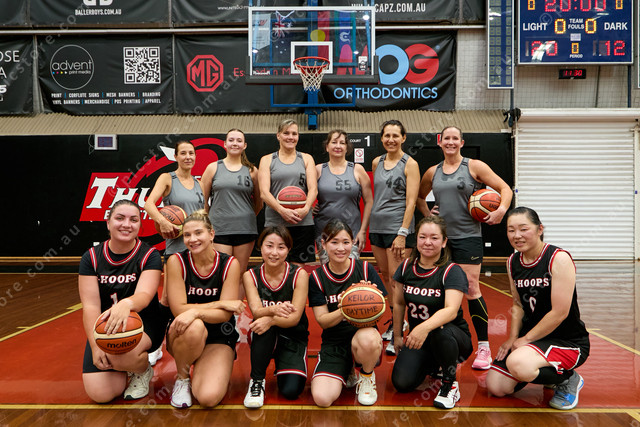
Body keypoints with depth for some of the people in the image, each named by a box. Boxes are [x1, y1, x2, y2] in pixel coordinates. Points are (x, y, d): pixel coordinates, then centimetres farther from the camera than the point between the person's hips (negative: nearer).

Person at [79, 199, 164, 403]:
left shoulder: (150, 256, -10)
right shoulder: (91, 258, -2)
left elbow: (145, 294, -26)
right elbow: (90, 305, -8)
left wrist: (127, 304, -50)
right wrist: (95, 345, -18)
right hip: (104, 327, 3)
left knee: (120, 356, -35)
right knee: (100, 394, -11)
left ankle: (144, 370, 2)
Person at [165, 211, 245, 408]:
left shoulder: (230, 264, -9)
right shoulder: (177, 261, -10)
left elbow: (225, 314, -15)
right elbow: (179, 309, -16)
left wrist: (195, 312, -32)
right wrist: (220, 303, -18)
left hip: (219, 337, 0)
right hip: (181, 335, 0)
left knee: (209, 397, -22)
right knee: (195, 327, -37)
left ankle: (200, 368, 14)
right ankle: (182, 377, -6)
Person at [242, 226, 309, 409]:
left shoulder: (299, 274, -12)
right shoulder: (250, 275, -6)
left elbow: (295, 317, -18)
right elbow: (256, 311, -19)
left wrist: (271, 319, -38)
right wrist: (274, 309, -42)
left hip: (293, 338, -1)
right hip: (264, 338, 1)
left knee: (291, 390, -20)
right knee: (263, 326, -34)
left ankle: (282, 366, 16)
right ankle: (256, 381, -14)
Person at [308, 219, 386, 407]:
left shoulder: (365, 269, -3)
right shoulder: (317, 277, -1)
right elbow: (322, 321, -5)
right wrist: (344, 311, -26)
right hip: (333, 344, 1)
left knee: (368, 338, -39)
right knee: (322, 398, -22)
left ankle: (366, 375, -2)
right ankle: (346, 373, 15)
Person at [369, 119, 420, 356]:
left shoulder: (410, 164, -5)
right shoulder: (376, 162, 11)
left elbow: (411, 202, -10)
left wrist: (402, 233, -17)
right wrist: (369, 225, 15)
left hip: (398, 228, -6)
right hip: (377, 226, 6)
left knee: (396, 280, -6)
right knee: (385, 277, 14)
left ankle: (397, 336, 2)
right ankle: (397, 321, 32)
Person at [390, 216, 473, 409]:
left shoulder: (452, 272, -16)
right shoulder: (406, 268, -1)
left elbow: (451, 310, -32)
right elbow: (399, 303, 11)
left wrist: (425, 327, -49)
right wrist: (397, 336, 12)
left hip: (455, 339, -4)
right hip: (418, 339, 4)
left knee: (441, 330, -40)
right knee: (401, 382, -17)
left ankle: (450, 384, -10)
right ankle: (431, 366, 19)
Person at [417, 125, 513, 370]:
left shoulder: (474, 166, 0)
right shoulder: (432, 172, 11)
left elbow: (505, 188, -1)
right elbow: (419, 197, 27)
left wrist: (502, 209, -18)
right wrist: (427, 213, 10)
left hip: (468, 236, -4)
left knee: (471, 289, -8)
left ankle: (484, 347, 3)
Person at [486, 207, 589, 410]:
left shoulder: (559, 258, -19)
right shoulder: (513, 262, 3)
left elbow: (559, 312, -22)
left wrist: (525, 339, -14)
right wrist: (513, 338, -2)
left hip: (568, 340, -7)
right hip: (530, 337, 7)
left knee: (518, 363, -35)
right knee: (496, 387, -2)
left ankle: (568, 379, -2)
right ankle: (542, 372, 25)